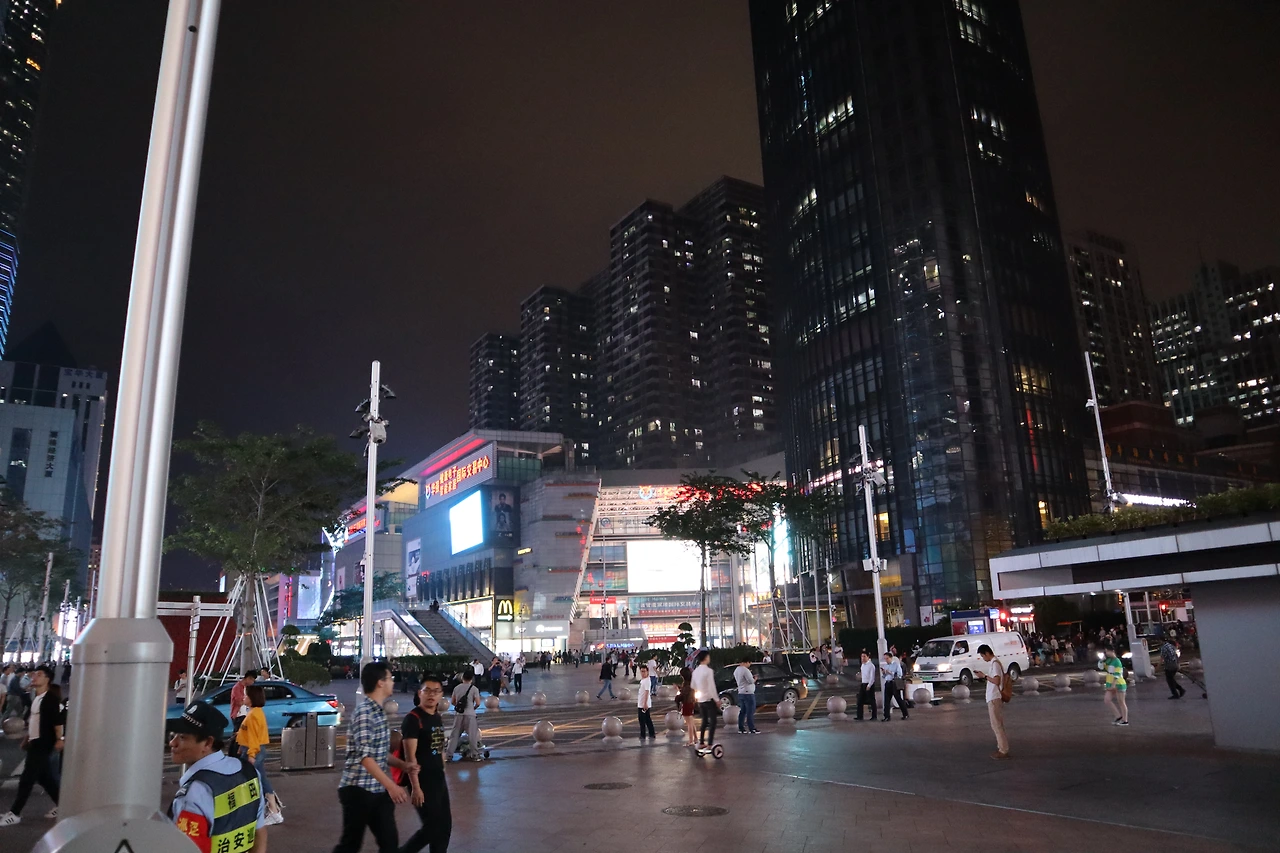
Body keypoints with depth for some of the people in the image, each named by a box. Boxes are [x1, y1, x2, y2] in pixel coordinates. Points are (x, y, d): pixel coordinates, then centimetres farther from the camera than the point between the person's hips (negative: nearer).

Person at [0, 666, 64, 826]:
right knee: (45, 777, 13)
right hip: (35, 743, 9)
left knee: (26, 778, -4)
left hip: (44, 744, -9)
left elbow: (58, 719, -20)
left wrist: (59, 739, -23)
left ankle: (14, 813, 5)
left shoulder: (51, 698, -15)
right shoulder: (35, 699, 14)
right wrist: (27, 738, 21)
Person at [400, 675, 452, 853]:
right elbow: (410, 756, -20)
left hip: (439, 780, 8)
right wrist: (415, 787, -23)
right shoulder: (413, 718, -15)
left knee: (445, 825, 11)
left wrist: (442, 776, 18)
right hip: (422, 782, -8)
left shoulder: (438, 718, 10)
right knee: (432, 827, -4)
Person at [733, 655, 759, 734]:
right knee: (750, 712, -3)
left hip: (740, 693, 9)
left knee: (742, 711, 13)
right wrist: (755, 678, 2)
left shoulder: (736, 669, 11)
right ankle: (752, 729, -1)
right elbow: (751, 681, -19)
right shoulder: (745, 670, -19)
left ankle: (741, 728, 15)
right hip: (748, 693, -9)